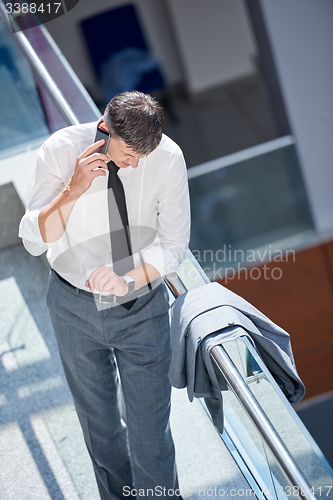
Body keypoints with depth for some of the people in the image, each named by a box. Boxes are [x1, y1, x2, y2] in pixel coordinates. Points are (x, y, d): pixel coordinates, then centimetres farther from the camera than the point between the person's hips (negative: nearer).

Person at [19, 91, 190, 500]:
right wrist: (73, 190, -35)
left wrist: (128, 280, -28)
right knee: (98, 420, 21)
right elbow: (34, 241, -19)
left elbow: (174, 245, -10)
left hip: (141, 306, -1)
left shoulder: (168, 157, -19)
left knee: (150, 431, 3)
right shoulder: (61, 150, -20)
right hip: (73, 305, 1)